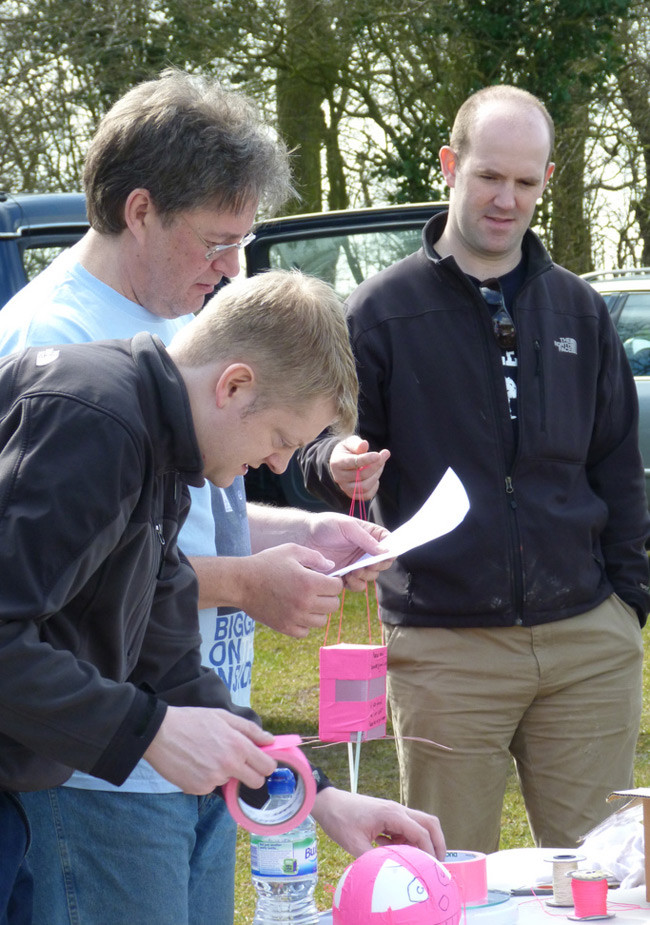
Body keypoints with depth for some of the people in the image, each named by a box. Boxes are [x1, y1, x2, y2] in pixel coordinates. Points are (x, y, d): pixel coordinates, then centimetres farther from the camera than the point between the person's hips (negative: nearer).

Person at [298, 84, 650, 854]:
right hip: (443, 642, -3)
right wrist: (338, 465, -22)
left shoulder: (579, 310, 12)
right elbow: (318, 446, 2)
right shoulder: (383, 311, 2)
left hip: (587, 644, 3)